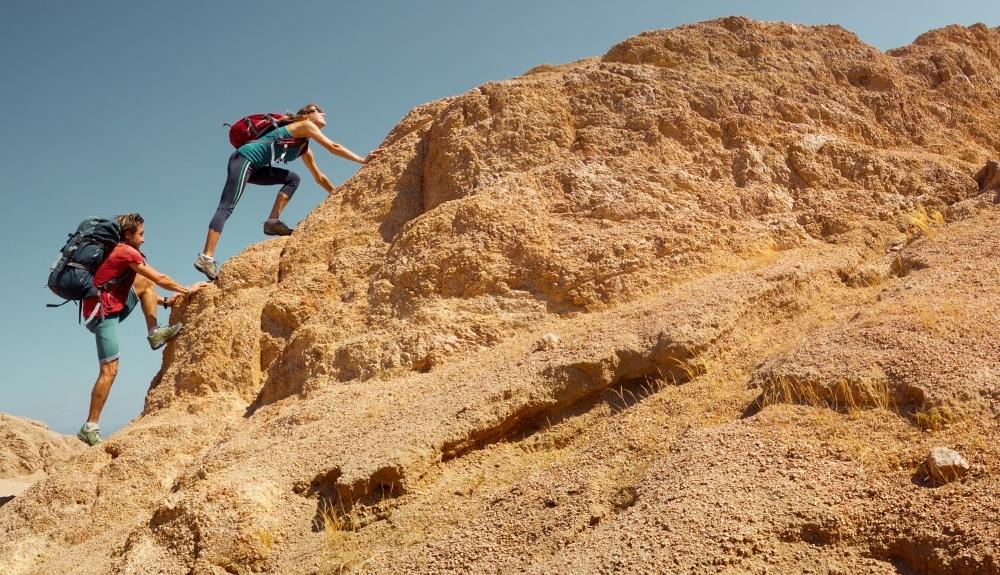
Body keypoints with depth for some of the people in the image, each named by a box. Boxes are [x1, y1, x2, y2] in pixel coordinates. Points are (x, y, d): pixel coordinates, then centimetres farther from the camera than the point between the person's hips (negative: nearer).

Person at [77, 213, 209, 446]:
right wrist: (187, 290, 5)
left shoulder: (119, 252, 18)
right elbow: (160, 279, -7)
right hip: (102, 314, -9)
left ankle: (155, 333, 4)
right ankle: (90, 428, -6)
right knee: (109, 371, -10)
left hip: (112, 308, 9)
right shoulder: (127, 252, -11)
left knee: (145, 283, 12)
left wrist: (164, 301, 19)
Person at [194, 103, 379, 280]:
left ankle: (273, 222, -1)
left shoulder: (304, 148, 24)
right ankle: (206, 257, -25)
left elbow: (319, 177, 30)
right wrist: (363, 160, -3)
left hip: (254, 167, 9)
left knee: (293, 179, 10)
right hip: (244, 157, -9)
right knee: (227, 207, -17)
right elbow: (333, 147, -5)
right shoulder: (305, 125, 2)